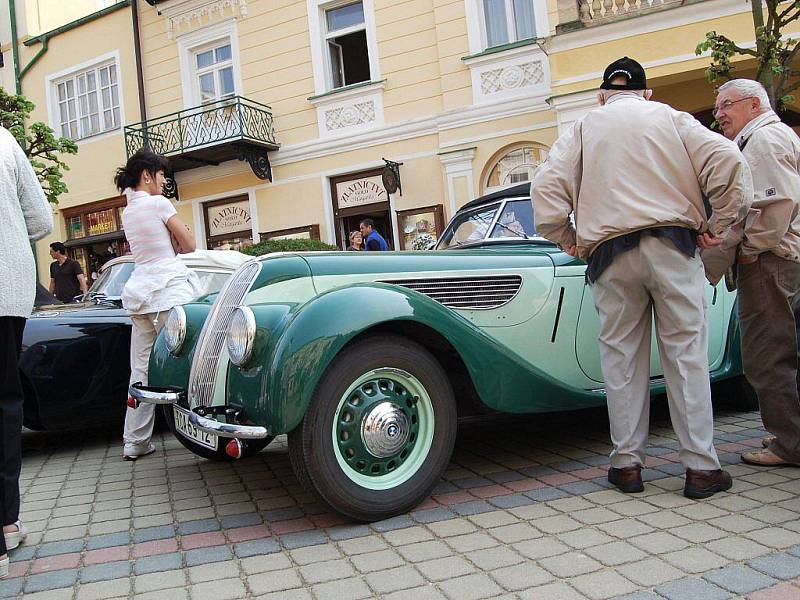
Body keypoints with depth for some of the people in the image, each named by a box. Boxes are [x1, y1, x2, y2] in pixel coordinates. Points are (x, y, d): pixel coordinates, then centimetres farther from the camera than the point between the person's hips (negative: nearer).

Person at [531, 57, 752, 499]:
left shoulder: (585, 127, 14)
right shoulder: (672, 118, 13)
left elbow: (546, 186, 0)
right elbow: (729, 163, -1)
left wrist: (568, 241, 9)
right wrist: (719, 223, 7)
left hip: (610, 252, 0)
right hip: (672, 246, 0)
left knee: (622, 358, 6)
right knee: (686, 353, 3)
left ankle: (627, 463, 10)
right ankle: (701, 466, 5)